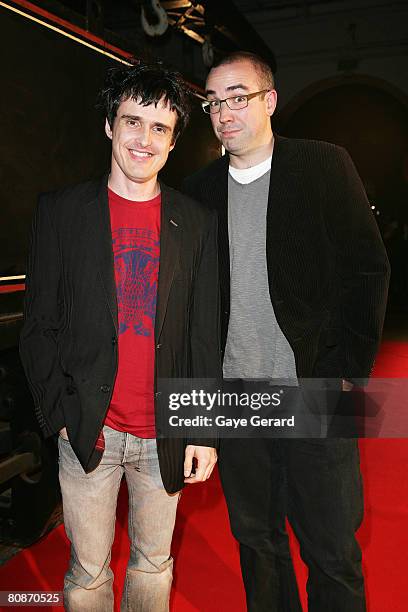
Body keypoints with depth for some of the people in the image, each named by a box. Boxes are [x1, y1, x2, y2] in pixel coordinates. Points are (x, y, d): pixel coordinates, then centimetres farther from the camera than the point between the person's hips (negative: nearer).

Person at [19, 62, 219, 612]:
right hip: (87, 431, -1)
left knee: (154, 563, 19)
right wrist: (61, 415, -7)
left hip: (165, 436, 1)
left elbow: (205, 334, 2)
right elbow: (39, 327, 0)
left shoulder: (198, 222, 1)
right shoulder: (61, 210, -2)